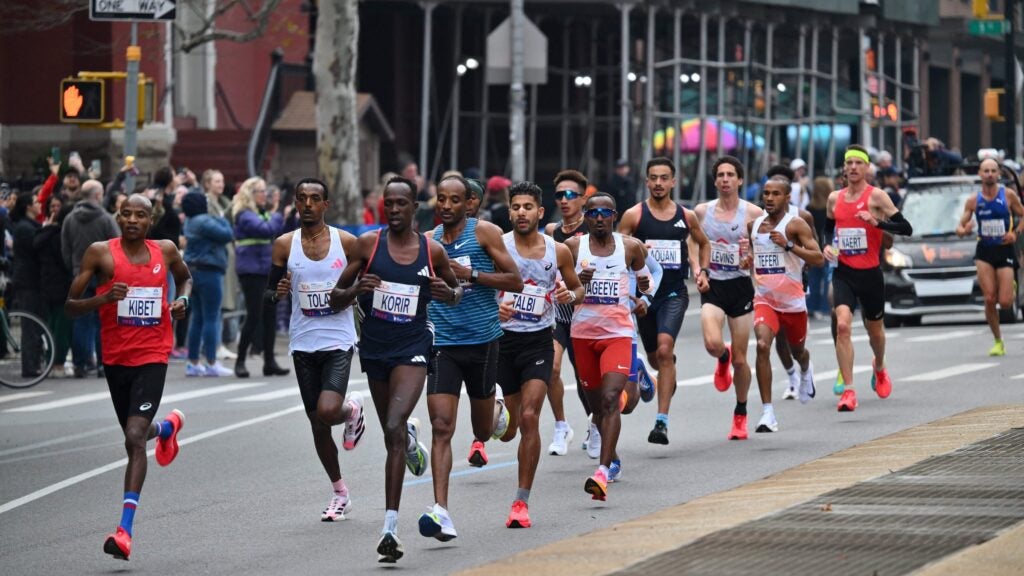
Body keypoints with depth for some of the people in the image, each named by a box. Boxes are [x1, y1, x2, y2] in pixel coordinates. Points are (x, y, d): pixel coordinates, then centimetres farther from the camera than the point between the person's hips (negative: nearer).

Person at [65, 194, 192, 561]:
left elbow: (185, 277, 25)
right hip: (116, 357, 2)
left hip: (153, 356, -2)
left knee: (134, 438, -17)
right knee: (135, 435, 19)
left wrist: (183, 300, 3)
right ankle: (167, 426, 58)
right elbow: (71, 306, -5)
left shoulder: (165, 251, 2)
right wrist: (103, 298, -23)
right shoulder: (100, 253, -4)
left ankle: (125, 529, -20)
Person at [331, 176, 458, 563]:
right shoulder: (368, 244, -1)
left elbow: (456, 289, 17)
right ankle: (410, 436, 59)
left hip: (412, 347, -3)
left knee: (394, 427, -21)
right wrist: (354, 290, -21)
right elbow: (336, 298, 2)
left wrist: (450, 294, -7)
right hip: (375, 347, 3)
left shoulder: (432, 251, -1)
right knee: (393, 433, 17)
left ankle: (390, 526, -24)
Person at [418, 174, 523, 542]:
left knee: (482, 428, 15)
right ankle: (441, 512, -18)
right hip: (442, 344, 2)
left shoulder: (484, 233, -3)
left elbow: (515, 281, -7)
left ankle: (496, 416, 54)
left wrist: (471, 274, -17)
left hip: (482, 341, -2)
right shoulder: (427, 241, 8)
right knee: (441, 427, -13)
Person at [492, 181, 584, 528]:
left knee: (529, 417, -15)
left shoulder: (558, 251, 0)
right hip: (502, 339, 0)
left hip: (538, 340, 0)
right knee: (511, 424, 8)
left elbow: (578, 288, 15)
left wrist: (570, 295, -8)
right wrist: (492, 308, -22)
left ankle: (522, 502, -9)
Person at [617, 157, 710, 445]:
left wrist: (702, 271, 10)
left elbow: (703, 243, 23)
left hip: (674, 293, -1)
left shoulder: (686, 216, 5)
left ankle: (662, 422, -23)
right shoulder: (634, 215, -2)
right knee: (655, 357, 15)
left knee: (664, 349, -22)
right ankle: (668, 374, 57)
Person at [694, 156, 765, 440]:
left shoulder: (752, 213, -3)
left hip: (740, 285, -1)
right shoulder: (702, 212, 3)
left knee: (740, 358, 3)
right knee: (712, 343, -24)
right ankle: (723, 360, 15)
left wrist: (751, 253, -19)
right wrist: (698, 270, -2)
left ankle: (740, 415, 23)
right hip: (712, 286, 1)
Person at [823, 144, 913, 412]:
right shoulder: (834, 198, 6)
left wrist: (877, 222, -26)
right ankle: (848, 391, -18)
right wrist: (827, 245, 4)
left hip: (870, 273, -2)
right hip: (843, 272, 2)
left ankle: (879, 367, 51)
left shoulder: (876, 196, -7)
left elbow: (906, 228, -12)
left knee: (874, 329, 16)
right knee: (842, 325, -19)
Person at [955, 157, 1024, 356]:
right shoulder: (973, 201, 2)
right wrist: (963, 230, -19)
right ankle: (998, 342, 5)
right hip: (984, 252, 1)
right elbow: (960, 227, 5)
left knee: (1005, 303, -6)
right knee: (989, 300, -8)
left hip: (1005, 250, -1)